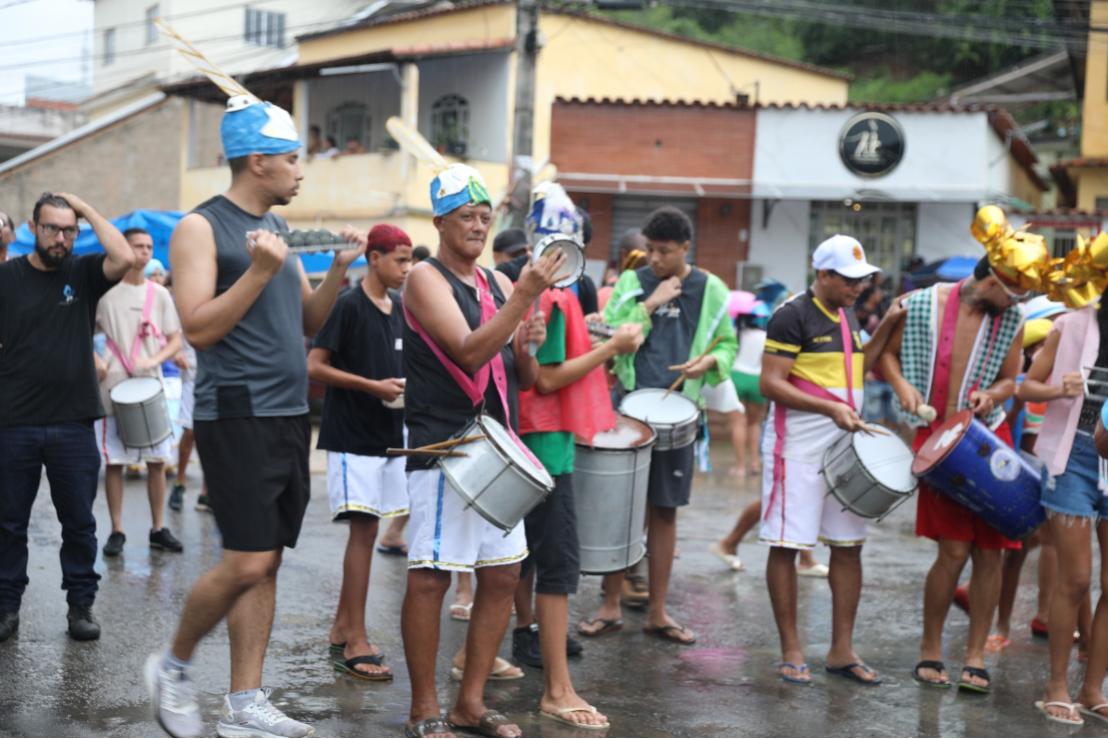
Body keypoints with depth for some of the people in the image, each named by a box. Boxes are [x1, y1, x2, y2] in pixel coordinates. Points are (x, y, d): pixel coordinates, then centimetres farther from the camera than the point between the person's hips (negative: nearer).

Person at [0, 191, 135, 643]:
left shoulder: (84, 273, 4)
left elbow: (125, 258, -15)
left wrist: (87, 210, -9)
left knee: (79, 522, 6)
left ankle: (81, 605, 16)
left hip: (74, 423, 1)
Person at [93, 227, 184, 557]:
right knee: (113, 462, 0)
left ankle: (159, 528, 13)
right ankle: (116, 531, 9)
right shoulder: (106, 292, -1)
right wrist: (95, 360, -12)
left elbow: (175, 341, 7)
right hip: (114, 389, -2)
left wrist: (154, 360, -11)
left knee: (157, 460, 3)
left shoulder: (159, 294, 7)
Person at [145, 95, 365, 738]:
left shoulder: (274, 229, 17)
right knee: (247, 563, -11)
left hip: (290, 415, 8)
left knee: (266, 565, 7)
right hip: (237, 415, -8)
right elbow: (199, 328, -16)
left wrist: (337, 275, 4)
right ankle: (174, 666, 12)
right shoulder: (201, 228, -7)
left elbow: (307, 323, 20)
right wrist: (260, 271, -22)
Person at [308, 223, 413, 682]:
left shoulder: (397, 309, 12)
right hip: (351, 436, -8)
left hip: (389, 435, 8)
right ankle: (355, 644, -7)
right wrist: (374, 386, -17)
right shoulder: (348, 305, -10)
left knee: (367, 531, 11)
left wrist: (404, 386, 3)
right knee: (363, 528, -10)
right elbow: (315, 366, -13)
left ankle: (342, 628, 21)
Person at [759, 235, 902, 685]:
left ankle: (842, 651, 17)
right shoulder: (793, 316, -11)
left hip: (845, 446, 8)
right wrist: (830, 408, -23)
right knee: (786, 545, -2)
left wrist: (888, 327, 13)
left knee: (848, 545, 8)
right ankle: (791, 651, 7)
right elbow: (770, 384, -15)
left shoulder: (846, 315, 15)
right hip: (798, 448, -8)